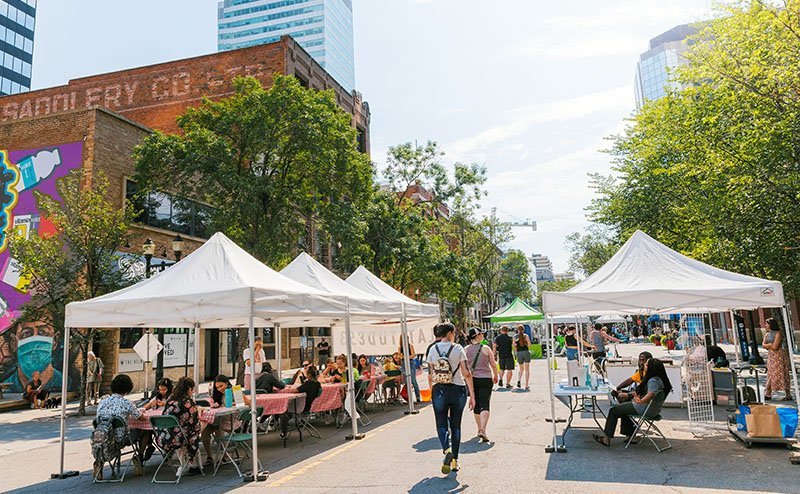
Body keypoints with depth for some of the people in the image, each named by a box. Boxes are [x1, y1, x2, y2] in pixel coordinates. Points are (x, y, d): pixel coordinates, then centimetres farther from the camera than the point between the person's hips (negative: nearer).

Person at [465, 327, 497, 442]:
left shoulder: (466, 350, 1)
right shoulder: (486, 349, -7)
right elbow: (493, 365, -2)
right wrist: (495, 376, 15)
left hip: (472, 379, 4)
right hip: (486, 379, -3)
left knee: (476, 405, 17)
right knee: (484, 405, -6)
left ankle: (479, 429, 28)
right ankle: (483, 430, -22)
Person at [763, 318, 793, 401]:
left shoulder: (778, 334, -12)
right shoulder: (767, 335, 12)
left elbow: (775, 346, -18)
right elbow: (763, 345, 2)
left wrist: (767, 345, -3)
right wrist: (770, 345, -13)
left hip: (779, 356, -7)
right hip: (771, 356, 7)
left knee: (782, 374, -4)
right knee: (770, 375, 9)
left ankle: (788, 395, 4)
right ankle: (767, 394, 12)